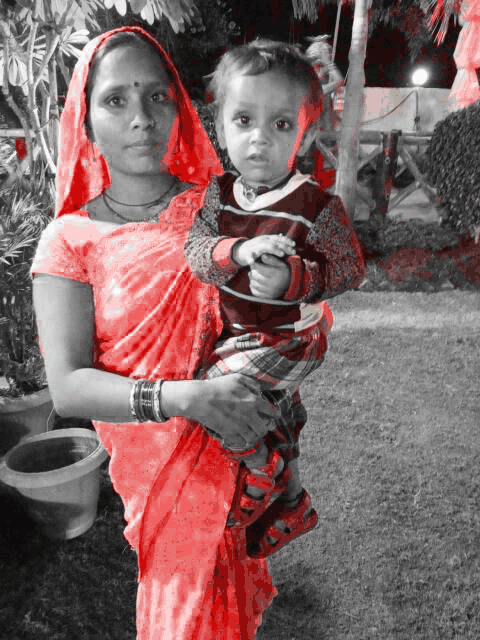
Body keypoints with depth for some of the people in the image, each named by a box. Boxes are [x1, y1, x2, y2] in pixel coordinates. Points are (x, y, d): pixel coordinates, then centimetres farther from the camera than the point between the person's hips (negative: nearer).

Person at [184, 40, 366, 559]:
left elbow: (350, 267, -16)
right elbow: (195, 249, -14)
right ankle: (292, 501, 50)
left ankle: (261, 482, 13)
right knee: (278, 415, 22)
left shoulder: (317, 206, -20)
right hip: (240, 332, 6)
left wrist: (292, 278, -32)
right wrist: (238, 251, -34)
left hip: (291, 337, -6)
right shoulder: (218, 193, -7)